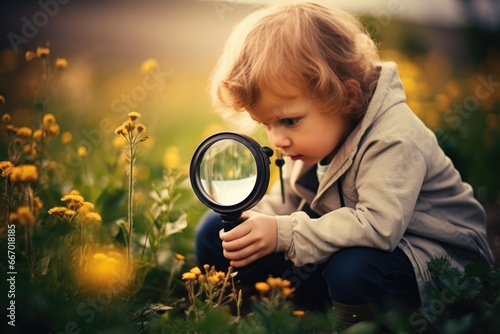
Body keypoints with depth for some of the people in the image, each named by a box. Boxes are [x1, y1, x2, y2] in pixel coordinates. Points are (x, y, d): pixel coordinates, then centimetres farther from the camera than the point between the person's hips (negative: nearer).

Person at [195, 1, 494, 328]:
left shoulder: (393, 140, -29)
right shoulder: (315, 134, -3)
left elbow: (379, 225, -39)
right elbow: (289, 197, 9)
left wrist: (284, 234, -37)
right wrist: (258, 222, -15)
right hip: (345, 242, 7)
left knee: (352, 270, -44)